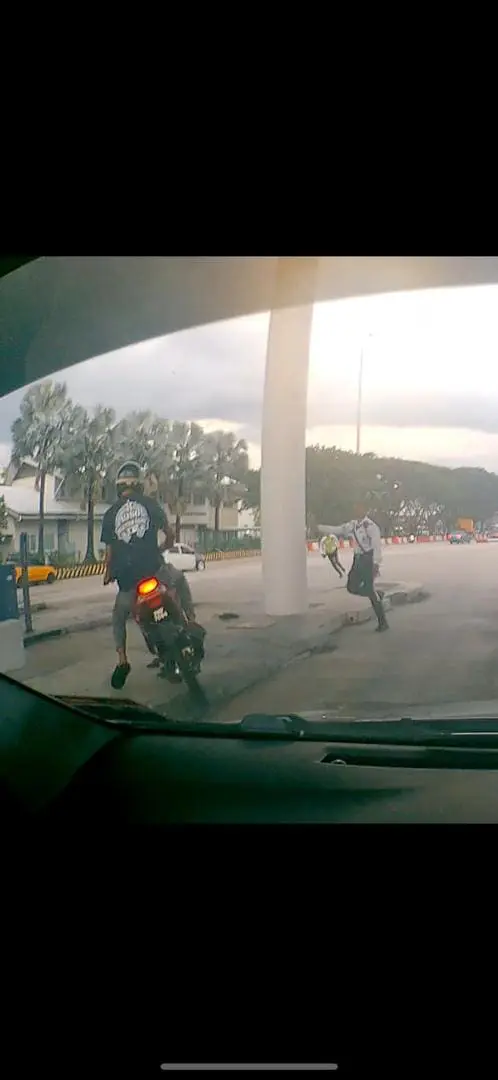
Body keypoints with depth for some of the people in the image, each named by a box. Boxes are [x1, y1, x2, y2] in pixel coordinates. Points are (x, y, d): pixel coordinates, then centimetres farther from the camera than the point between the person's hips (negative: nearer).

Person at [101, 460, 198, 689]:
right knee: (180, 580, 32)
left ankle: (122, 660, 7)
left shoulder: (110, 513, 9)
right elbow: (168, 533, 10)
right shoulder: (150, 504, 7)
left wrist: (107, 574, 25)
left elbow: (110, 551, 9)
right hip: (153, 568, -1)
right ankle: (192, 623, 21)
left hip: (126, 576, 1)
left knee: (118, 618, 22)